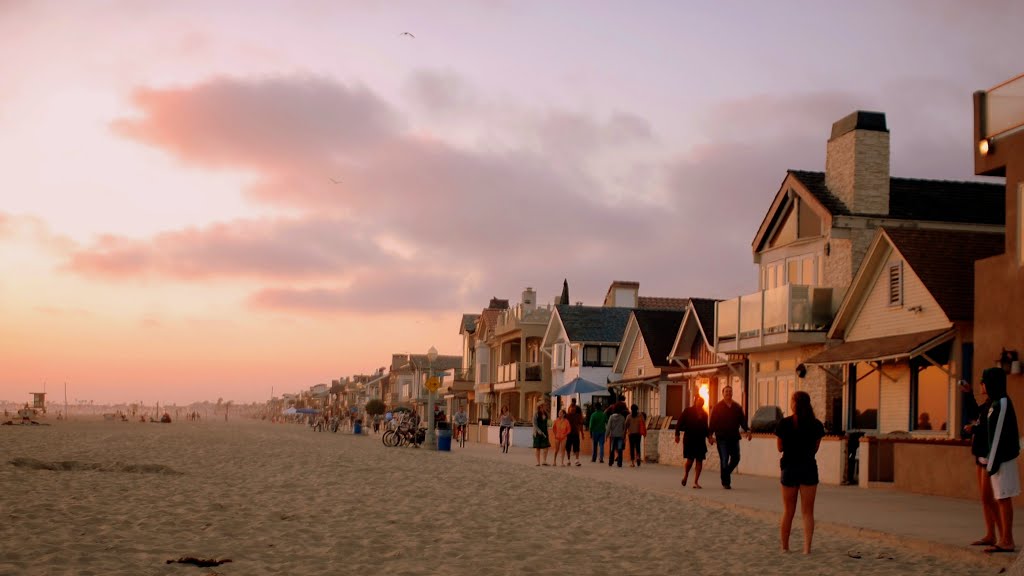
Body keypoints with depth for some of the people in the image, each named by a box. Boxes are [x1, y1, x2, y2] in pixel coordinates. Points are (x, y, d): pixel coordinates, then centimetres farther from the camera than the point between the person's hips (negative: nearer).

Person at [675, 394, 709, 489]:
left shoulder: (704, 414, 12)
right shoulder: (687, 412, 0)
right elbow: (679, 423, -4)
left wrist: (708, 436, 5)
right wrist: (677, 434, -14)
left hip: (700, 440, 4)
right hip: (689, 439, -4)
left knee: (699, 460, -2)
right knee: (690, 459, -10)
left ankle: (696, 482, 3)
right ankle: (685, 476, 20)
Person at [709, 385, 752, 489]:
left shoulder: (737, 407, 11)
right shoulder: (717, 407, 1)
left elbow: (743, 421, 10)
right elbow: (712, 422, -2)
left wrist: (747, 430, -6)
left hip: (734, 437, 4)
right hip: (722, 438, -4)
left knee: (736, 458, 2)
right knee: (724, 460, -3)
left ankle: (726, 474, 27)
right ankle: (725, 482, 3)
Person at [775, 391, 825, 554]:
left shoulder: (784, 424, -10)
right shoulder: (816, 425, -4)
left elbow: (780, 447, -2)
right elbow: (815, 447, 4)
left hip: (789, 468, -1)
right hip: (809, 468, 1)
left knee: (788, 511, 12)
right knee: (808, 511, 6)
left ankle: (785, 546, 19)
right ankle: (807, 547, -2)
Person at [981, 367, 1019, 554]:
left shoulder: (1001, 405, -16)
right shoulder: (996, 403, 13)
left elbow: (998, 435, -19)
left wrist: (992, 463, -19)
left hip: (1001, 459, -10)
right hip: (998, 458, 10)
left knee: (1003, 499, -6)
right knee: (1000, 500, 12)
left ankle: (1007, 541, -2)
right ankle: (1004, 539, 17)